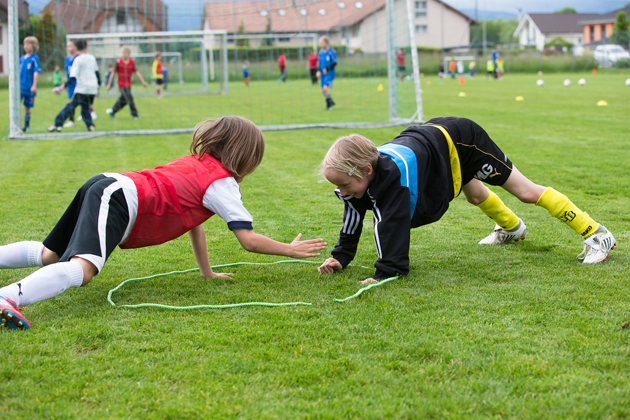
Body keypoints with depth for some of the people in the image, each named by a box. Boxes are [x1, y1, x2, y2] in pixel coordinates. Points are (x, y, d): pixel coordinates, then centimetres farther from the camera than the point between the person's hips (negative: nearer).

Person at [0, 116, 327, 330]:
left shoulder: (195, 163, 26)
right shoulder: (223, 182, 1)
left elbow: (193, 220, 31)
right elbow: (249, 240, -2)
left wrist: (207, 272, 33)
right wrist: (291, 250, 12)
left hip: (102, 185, 10)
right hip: (117, 199, -10)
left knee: (49, 256, 24)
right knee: (82, 270, -33)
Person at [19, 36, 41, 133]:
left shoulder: (35, 58, -5)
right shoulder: (22, 58, 10)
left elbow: (36, 72, -10)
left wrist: (34, 86, -16)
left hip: (29, 88, -3)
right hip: (20, 86, 3)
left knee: (27, 108, 7)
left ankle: (27, 127, 20)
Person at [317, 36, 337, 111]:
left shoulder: (331, 52, -10)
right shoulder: (321, 52, 8)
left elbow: (334, 63, -10)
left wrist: (327, 69, -20)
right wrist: (319, 71, 0)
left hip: (329, 73, -6)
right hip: (322, 74, 6)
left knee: (325, 88, -20)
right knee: (323, 90, 6)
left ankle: (329, 104, -8)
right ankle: (331, 102, 28)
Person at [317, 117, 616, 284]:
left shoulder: (392, 173, -45)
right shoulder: (357, 177, -21)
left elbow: (393, 223, -47)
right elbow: (352, 222, -10)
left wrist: (385, 273, -47)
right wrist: (340, 257, -19)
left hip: (457, 141, -8)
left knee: (526, 192, 2)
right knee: (475, 195, 34)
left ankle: (597, 235, 16)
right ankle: (512, 228, 66)